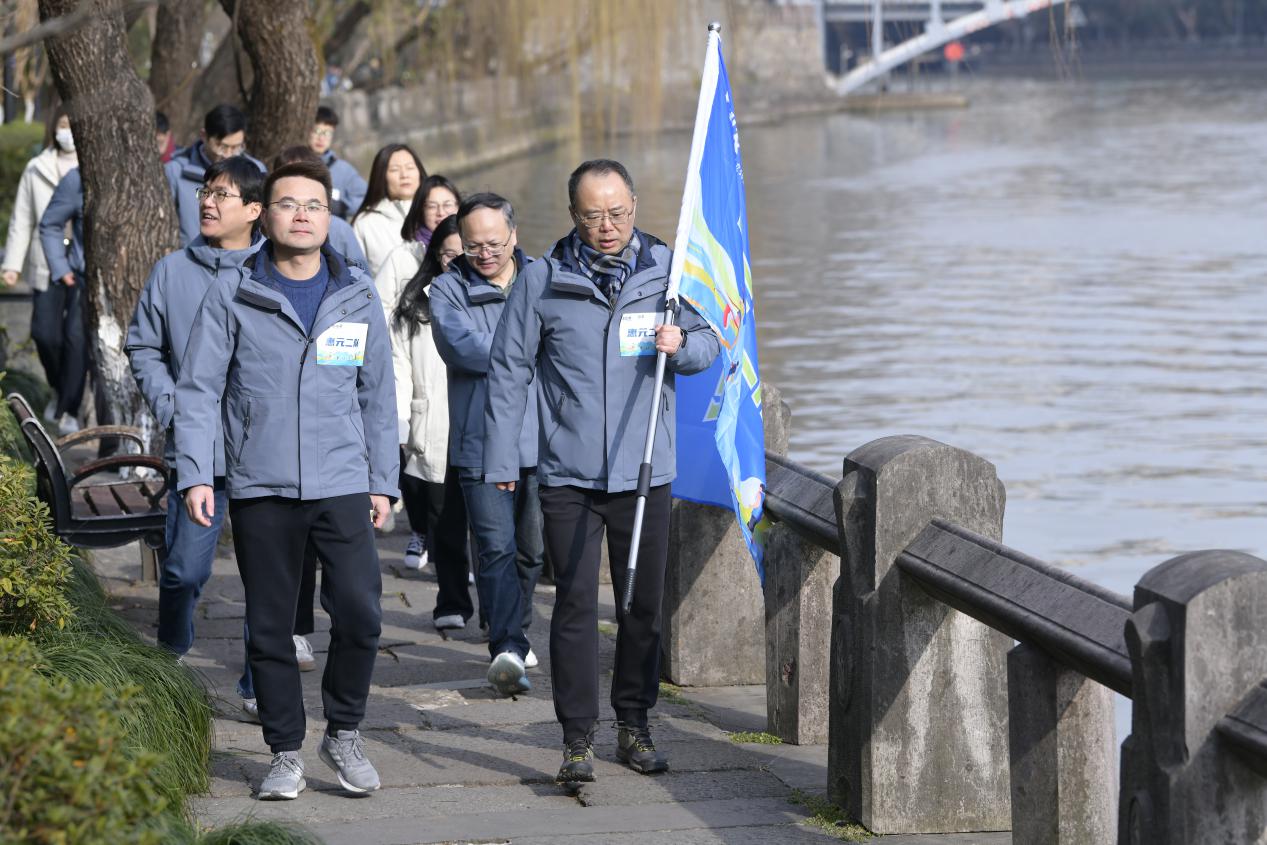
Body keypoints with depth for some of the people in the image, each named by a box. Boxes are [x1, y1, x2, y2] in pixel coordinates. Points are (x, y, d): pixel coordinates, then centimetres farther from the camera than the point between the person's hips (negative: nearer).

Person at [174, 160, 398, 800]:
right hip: (260, 488, -1)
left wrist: (382, 480, 10)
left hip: (342, 484, 1)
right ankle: (286, 753, 16)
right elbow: (198, 389, 2)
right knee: (270, 627, 4)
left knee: (359, 613, -9)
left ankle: (344, 734, 11)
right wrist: (195, 475, -7)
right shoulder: (233, 298, 2)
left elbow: (377, 396, 14)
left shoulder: (357, 297, 8)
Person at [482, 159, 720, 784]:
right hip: (568, 474, -2)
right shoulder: (542, 280, -2)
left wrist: (681, 345, -14)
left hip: (645, 471, 2)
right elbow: (508, 369, 3)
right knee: (575, 605, -5)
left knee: (645, 606, 9)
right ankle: (578, 738, -1)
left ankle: (634, 726, 23)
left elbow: (709, 345, 11)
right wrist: (501, 459, 1)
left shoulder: (667, 271, 2)